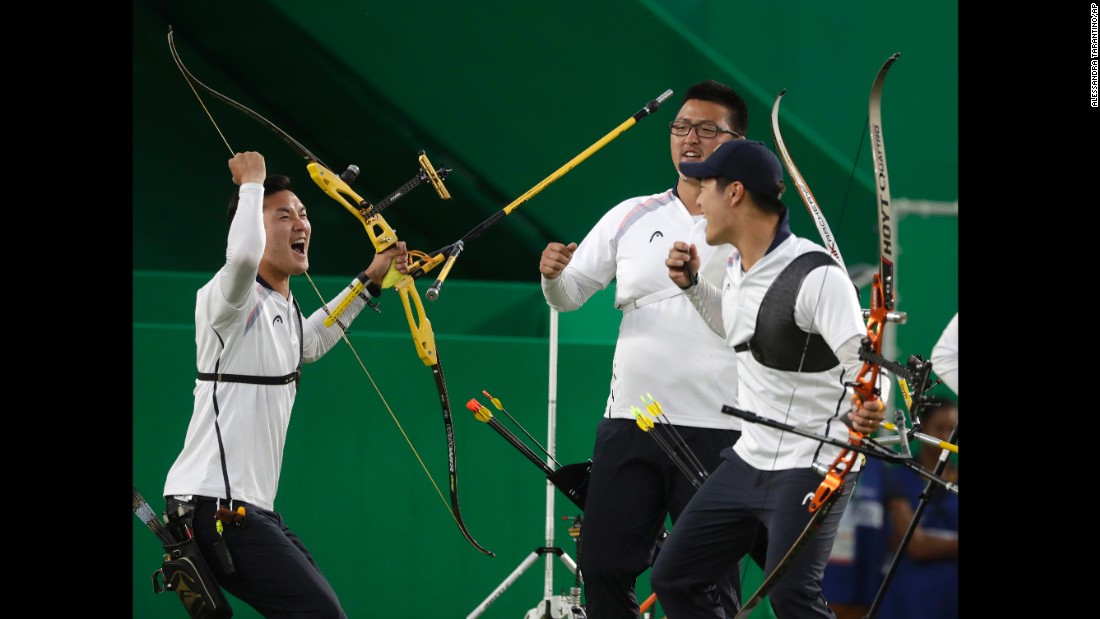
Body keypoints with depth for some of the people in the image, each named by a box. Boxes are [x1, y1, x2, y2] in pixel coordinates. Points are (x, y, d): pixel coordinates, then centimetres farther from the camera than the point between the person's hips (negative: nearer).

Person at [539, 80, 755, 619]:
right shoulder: (632, 217, 12)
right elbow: (569, 296, 15)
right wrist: (553, 276, -9)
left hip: (716, 430, -4)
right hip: (630, 420, 4)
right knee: (603, 567, 2)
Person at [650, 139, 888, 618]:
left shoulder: (816, 276, -21)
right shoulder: (737, 267, 6)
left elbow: (861, 361, -27)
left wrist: (868, 406, -48)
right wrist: (691, 285, 13)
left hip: (810, 469, -9)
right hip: (747, 463, 9)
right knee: (672, 579, 10)